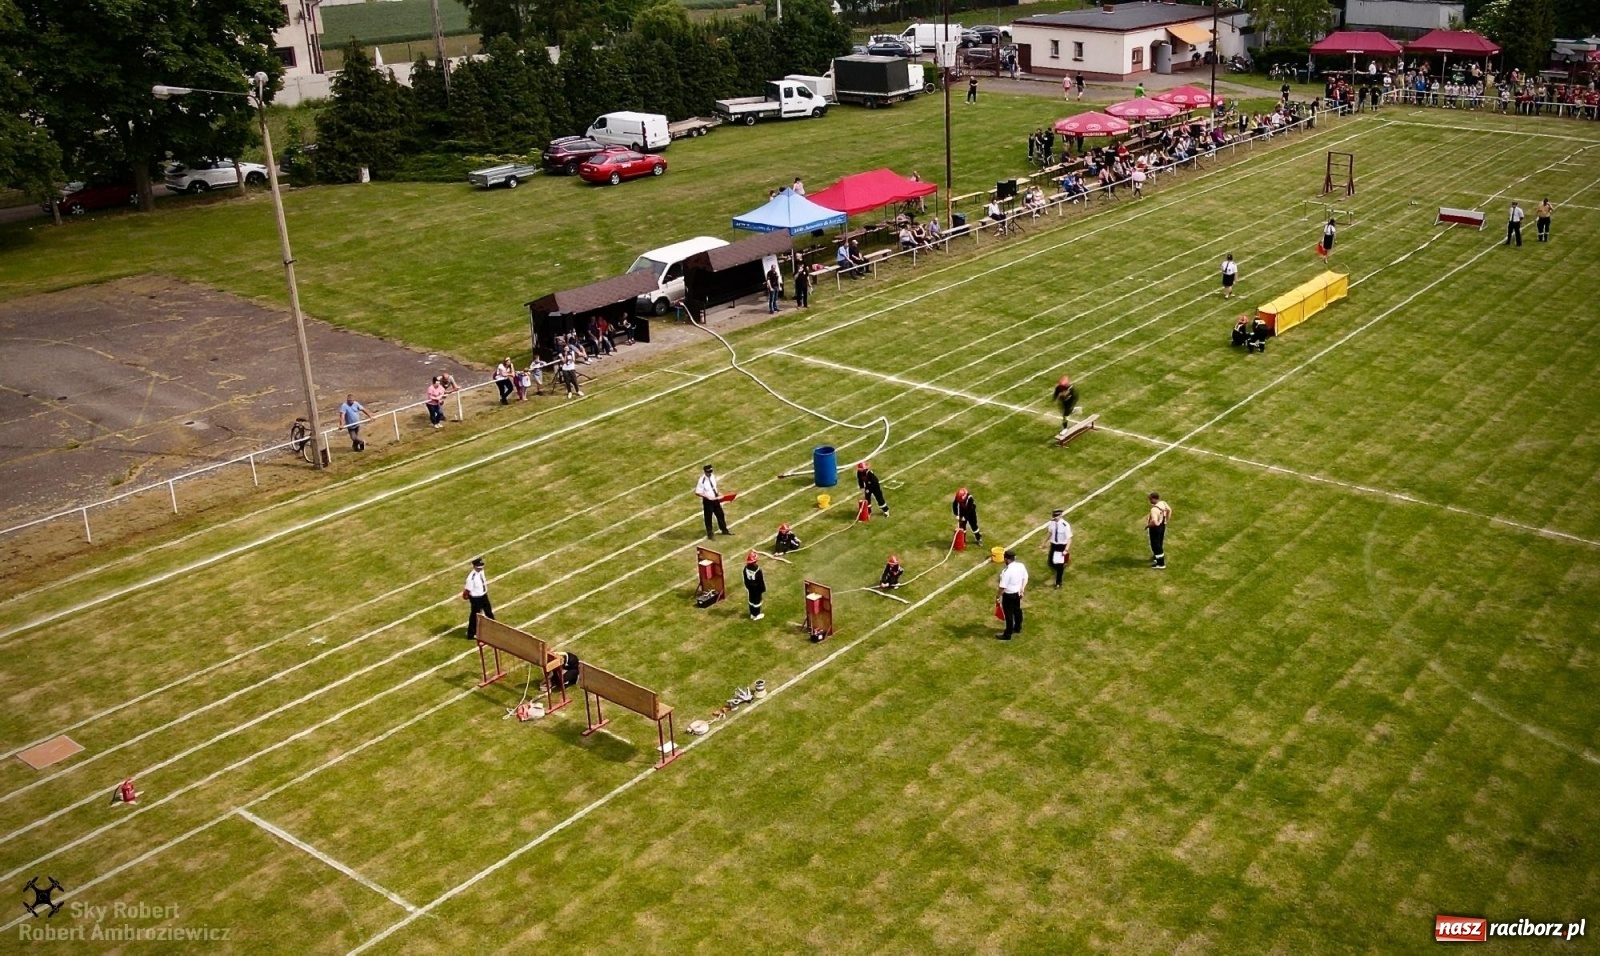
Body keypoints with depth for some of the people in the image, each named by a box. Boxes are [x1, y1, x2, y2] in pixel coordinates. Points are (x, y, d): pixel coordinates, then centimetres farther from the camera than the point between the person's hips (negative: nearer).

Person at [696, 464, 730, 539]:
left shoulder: (713, 476, -4)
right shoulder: (702, 481, -25)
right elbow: (697, 492, -21)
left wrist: (718, 494, 2)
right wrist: (707, 496, -28)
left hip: (715, 499, 7)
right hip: (708, 501, -7)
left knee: (720, 514, 20)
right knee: (708, 517, 10)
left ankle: (724, 530, 39)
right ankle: (710, 533, 28)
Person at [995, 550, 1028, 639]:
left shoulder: (1006, 571, -30)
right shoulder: (1021, 565, -8)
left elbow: (1003, 587, -25)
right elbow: (1025, 578, 4)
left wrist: (998, 595, -10)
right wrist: (1022, 590, 12)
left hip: (1008, 595, -7)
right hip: (1017, 593, 7)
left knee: (1009, 614, 6)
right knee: (1017, 610, 26)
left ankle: (1008, 635, 19)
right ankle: (1018, 628, 46)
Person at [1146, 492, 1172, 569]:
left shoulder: (1154, 509, -34)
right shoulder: (1163, 503, -6)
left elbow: (1154, 521, -41)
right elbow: (1169, 510, 12)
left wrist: (1147, 526, -22)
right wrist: (1166, 520, 19)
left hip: (1155, 528, -9)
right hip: (1162, 525, 9)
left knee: (1156, 545, 7)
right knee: (1159, 543, 27)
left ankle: (1161, 564, 17)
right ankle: (1157, 557, 49)